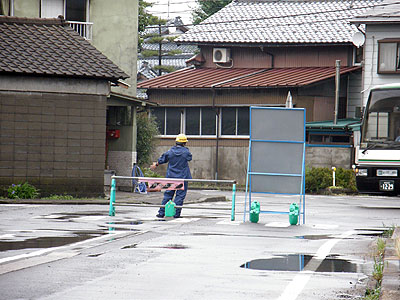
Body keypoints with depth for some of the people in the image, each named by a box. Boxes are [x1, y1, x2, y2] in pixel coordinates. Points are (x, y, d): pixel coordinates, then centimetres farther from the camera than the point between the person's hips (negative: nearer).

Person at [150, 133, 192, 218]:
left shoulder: (170, 152, -2)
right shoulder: (186, 152, -9)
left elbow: (162, 160, 12)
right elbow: (189, 158, 13)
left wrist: (155, 165, 31)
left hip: (171, 177, 3)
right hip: (182, 177, -3)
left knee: (168, 194, 10)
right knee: (180, 195, 4)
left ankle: (161, 213, 10)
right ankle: (176, 213, 0)